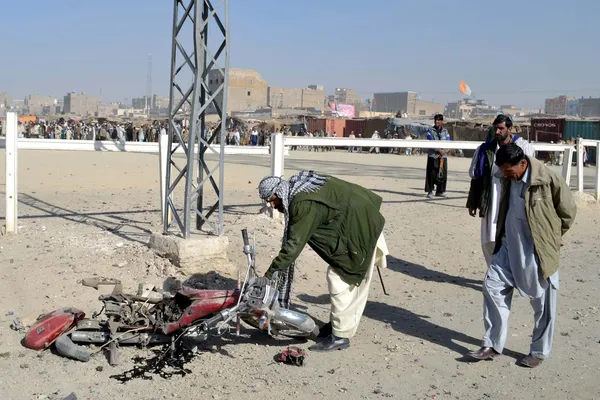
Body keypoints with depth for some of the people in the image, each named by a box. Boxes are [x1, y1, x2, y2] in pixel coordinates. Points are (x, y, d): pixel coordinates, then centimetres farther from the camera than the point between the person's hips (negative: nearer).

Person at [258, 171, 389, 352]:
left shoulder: (304, 204, -28)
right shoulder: (300, 187, 2)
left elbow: (295, 243, -30)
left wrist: (271, 272, -28)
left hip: (359, 231, -10)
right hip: (362, 222, 10)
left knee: (340, 279, -7)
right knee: (354, 279, 19)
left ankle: (340, 336, 0)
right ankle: (340, 322, 33)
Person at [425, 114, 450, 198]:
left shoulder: (445, 131, 12)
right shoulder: (430, 131, 2)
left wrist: (444, 151, -14)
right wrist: (439, 150, -18)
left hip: (443, 156, 4)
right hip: (433, 155, -4)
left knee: (443, 173, 6)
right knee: (431, 174, -8)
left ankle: (440, 191, 18)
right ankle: (430, 191, -4)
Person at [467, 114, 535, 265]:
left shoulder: (523, 148, -2)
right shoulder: (485, 149, 6)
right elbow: (476, 177, 12)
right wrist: (472, 203, 12)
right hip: (491, 204, 3)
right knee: (489, 242, 6)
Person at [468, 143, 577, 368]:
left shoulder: (548, 180, -17)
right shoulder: (508, 180, 2)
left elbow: (568, 212, -5)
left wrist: (549, 239, 3)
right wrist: (501, 238, 14)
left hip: (538, 253, -6)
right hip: (509, 248, 6)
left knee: (542, 303, 6)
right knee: (492, 287, 2)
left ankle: (539, 351, 24)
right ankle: (492, 345, 12)